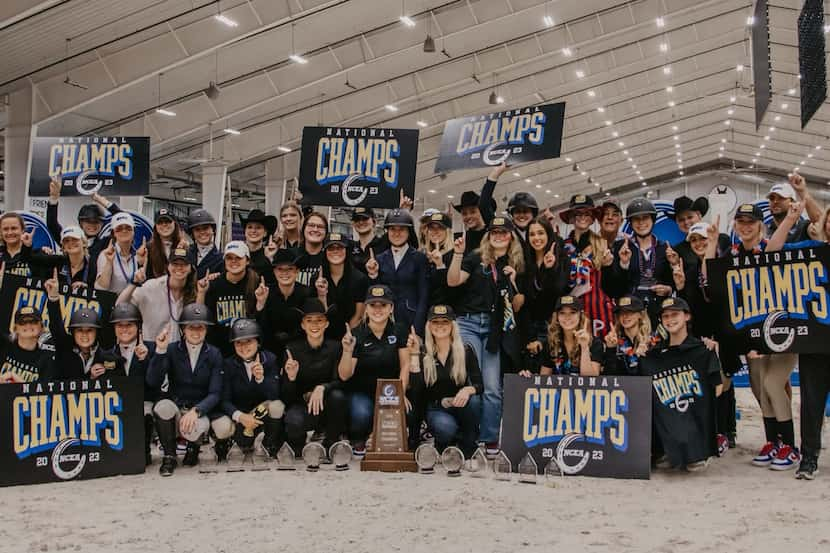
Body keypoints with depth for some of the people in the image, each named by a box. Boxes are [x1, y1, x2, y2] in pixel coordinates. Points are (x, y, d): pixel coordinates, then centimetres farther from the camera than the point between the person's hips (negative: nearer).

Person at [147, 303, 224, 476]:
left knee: (191, 430, -34)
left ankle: (193, 447, 7)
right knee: (163, 407, -34)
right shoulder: (172, 350, 0)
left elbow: (215, 394, -6)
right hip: (174, 406, 1)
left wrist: (196, 411, -25)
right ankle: (169, 456, -9)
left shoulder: (214, 355, 0)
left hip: (201, 411, -1)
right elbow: (152, 382, -13)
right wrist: (160, 350, -24)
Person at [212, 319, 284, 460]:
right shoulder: (228, 364, -8)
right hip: (237, 413, -1)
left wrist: (261, 378, -35)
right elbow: (224, 400, -13)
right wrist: (240, 416, -32)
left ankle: (269, 444, -1)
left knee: (277, 406, -31)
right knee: (221, 427, -32)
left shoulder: (270, 359, -9)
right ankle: (225, 442, 8)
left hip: (263, 412, 1)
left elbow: (274, 395, -17)